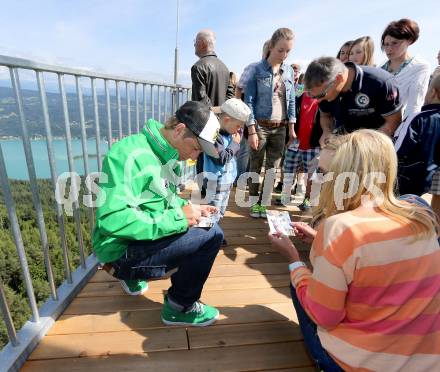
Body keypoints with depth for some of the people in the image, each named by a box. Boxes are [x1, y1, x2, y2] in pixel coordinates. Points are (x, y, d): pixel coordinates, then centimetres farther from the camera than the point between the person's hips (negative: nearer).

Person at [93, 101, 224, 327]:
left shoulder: (169, 156, 4)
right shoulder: (130, 155, -24)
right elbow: (112, 220, -31)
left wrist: (188, 209, -2)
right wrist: (177, 218, -26)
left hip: (145, 238, 9)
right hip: (122, 251, -9)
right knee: (211, 237, -19)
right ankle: (180, 307, 7)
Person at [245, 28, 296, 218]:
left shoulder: (289, 70, 9)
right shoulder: (257, 69, -4)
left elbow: (291, 100, 13)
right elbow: (249, 100, -7)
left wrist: (291, 127, 6)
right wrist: (252, 131, -13)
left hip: (280, 128, 4)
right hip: (260, 126, -4)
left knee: (272, 168, 7)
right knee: (256, 166, 3)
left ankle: (265, 203, 18)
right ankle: (255, 202, 19)